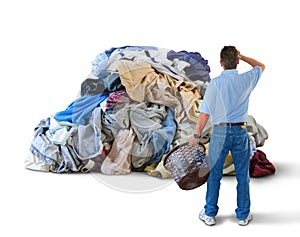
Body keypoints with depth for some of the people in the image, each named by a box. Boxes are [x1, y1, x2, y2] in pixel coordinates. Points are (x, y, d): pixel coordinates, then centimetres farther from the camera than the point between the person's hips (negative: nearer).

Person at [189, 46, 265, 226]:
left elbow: (205, 112, -10)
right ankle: (243, 215, 19)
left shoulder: (215, 83, -10)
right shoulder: (246, 80, -3)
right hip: (241, 132, 2)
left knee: (214, 174, 10)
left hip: (220, 132, -1)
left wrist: (197, 135, -1)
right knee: (243, 175, 11)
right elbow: (261, 66, 19)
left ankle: (210, 214, 18)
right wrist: (242, 57, 22)